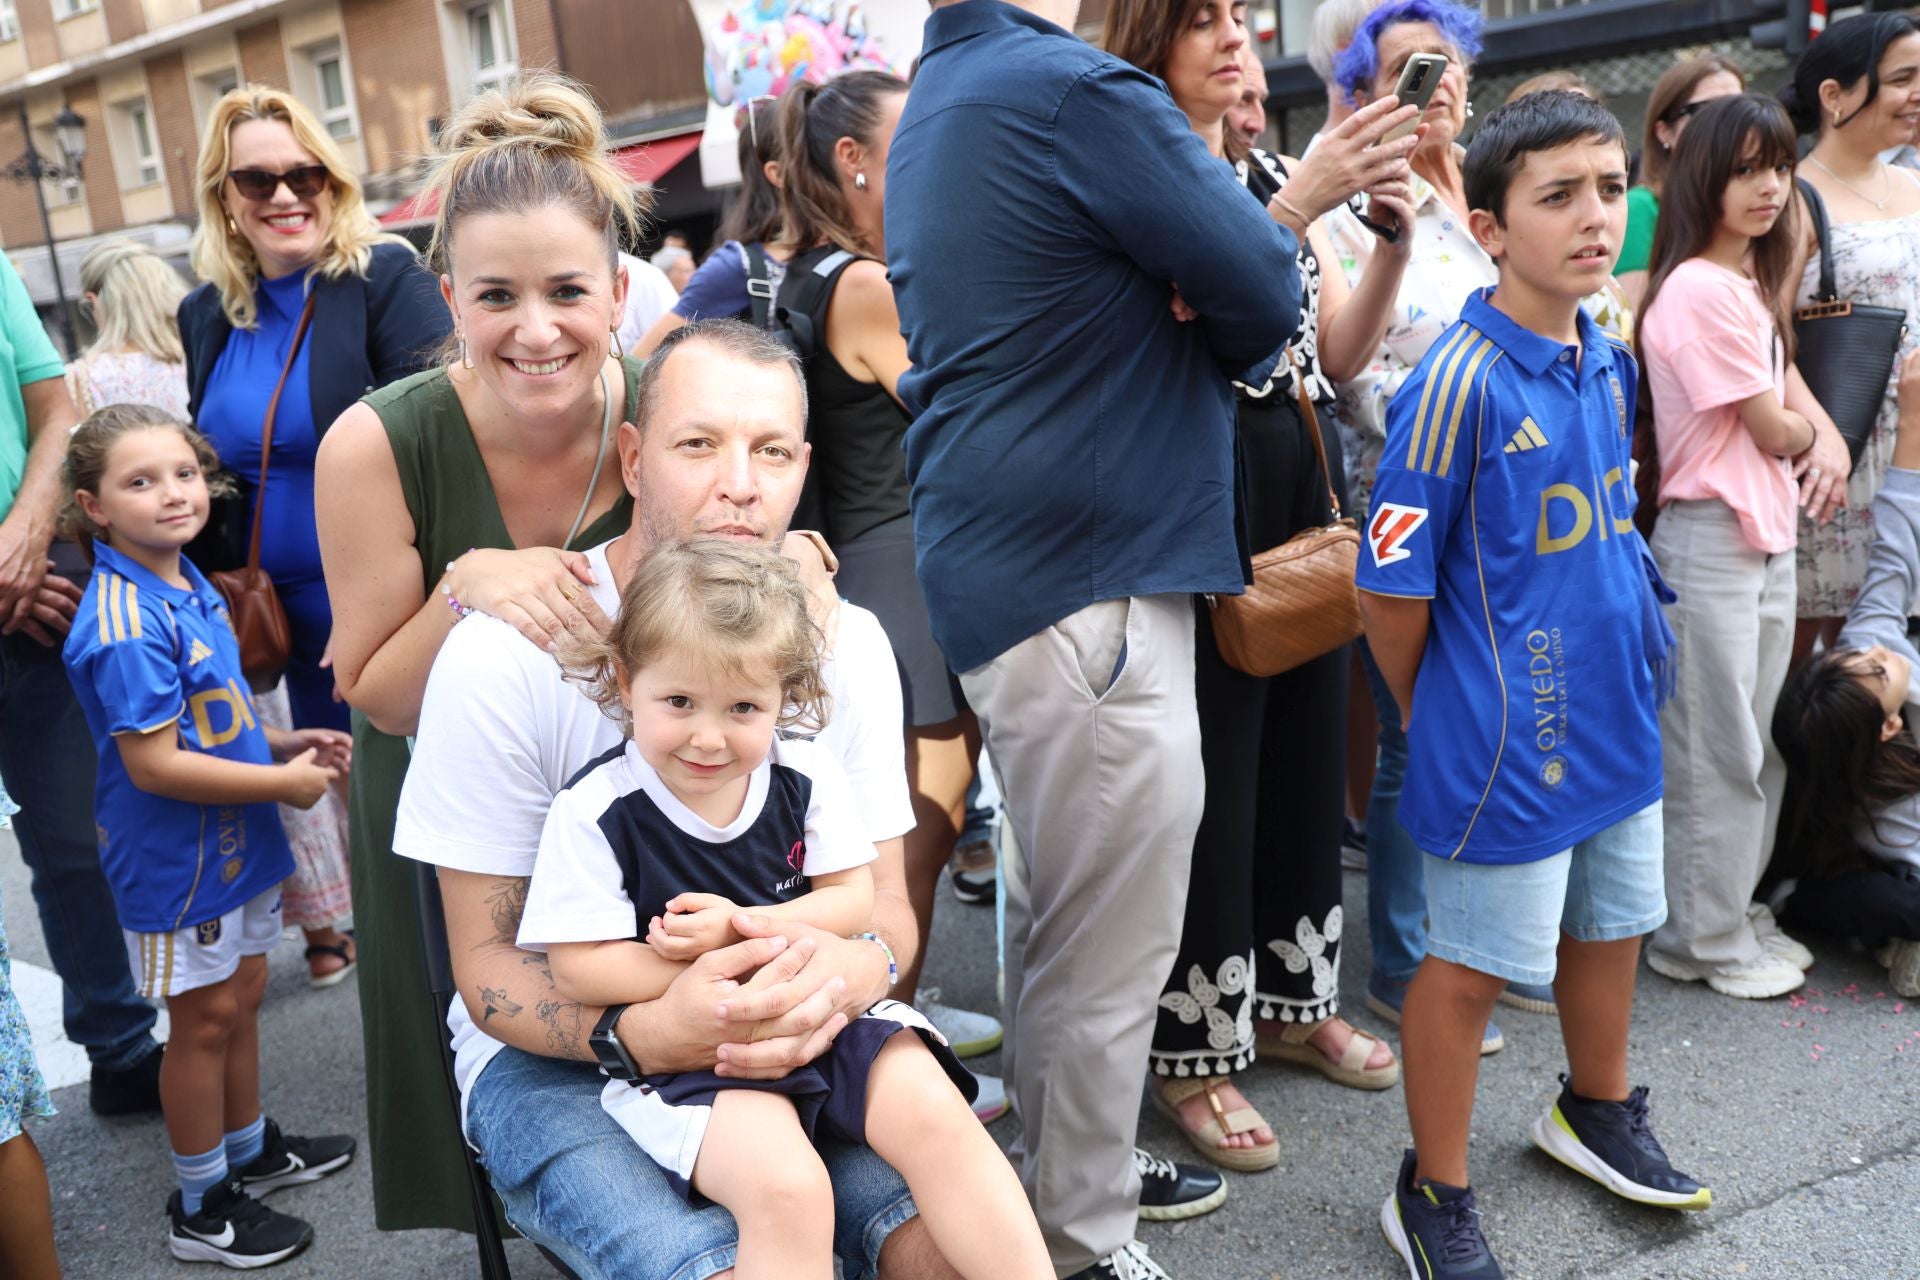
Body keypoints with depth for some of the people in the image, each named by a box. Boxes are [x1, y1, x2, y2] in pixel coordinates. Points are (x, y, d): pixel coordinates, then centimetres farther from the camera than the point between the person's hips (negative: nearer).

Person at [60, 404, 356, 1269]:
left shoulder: (186, 585, 4)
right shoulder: (126, 625, -26)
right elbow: (154, 764, -27)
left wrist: (283, 743, 4)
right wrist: (285, 782, -20)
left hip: (234, 841, 8)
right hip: (177, 858, -8)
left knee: (240, 997, 21)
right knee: (204, 1018, 6)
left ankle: (251, 1149, 41)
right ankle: (203, 1207, 24)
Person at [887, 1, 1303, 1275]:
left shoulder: (934, 104, 16)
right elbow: (1264, 289, -11)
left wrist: (1170, 308, 1)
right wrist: (1209, 342, 9)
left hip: (1009, 565, 10)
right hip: (1093, 578, -10)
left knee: (1057, 912, 21)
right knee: (1112, 945, 3)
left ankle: (1064, 1163, 38)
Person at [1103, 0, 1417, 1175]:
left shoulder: (1273, 172, 15)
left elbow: (1340, 354, 10)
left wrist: (1394, 240, -5)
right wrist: (1298, 206, -27)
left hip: (1303, 481, 7)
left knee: (1310, 750, 13)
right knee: (1210, 772, -2)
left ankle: (1293, 999, 31)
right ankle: (1193, 1051, 14)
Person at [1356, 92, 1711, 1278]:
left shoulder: (1610, 360, 3)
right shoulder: (1460, 382, -21)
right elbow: (1392, 585, -18)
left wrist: (1634, 644, 13)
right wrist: (1433, 717, -6)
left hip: (1617, 712, 8)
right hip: (1507, 737, -8)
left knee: (1613, 920, 24)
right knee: (1473, 964, 6)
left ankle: (1597, 1110, 50)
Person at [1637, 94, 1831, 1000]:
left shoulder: (1753, 281, 12)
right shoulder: (1699, 290, -17)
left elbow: (1791, 392, 17)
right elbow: (1773, 431, -12)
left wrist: (1817, 435, -2)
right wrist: (1801, 427, 7)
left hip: (1770, 534, 9)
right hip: (1711, 540, -9)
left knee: (1760, 741, 16)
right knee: (1715, 750, 1)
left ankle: (1735, 914, 29)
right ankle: (1705, 937, 15)